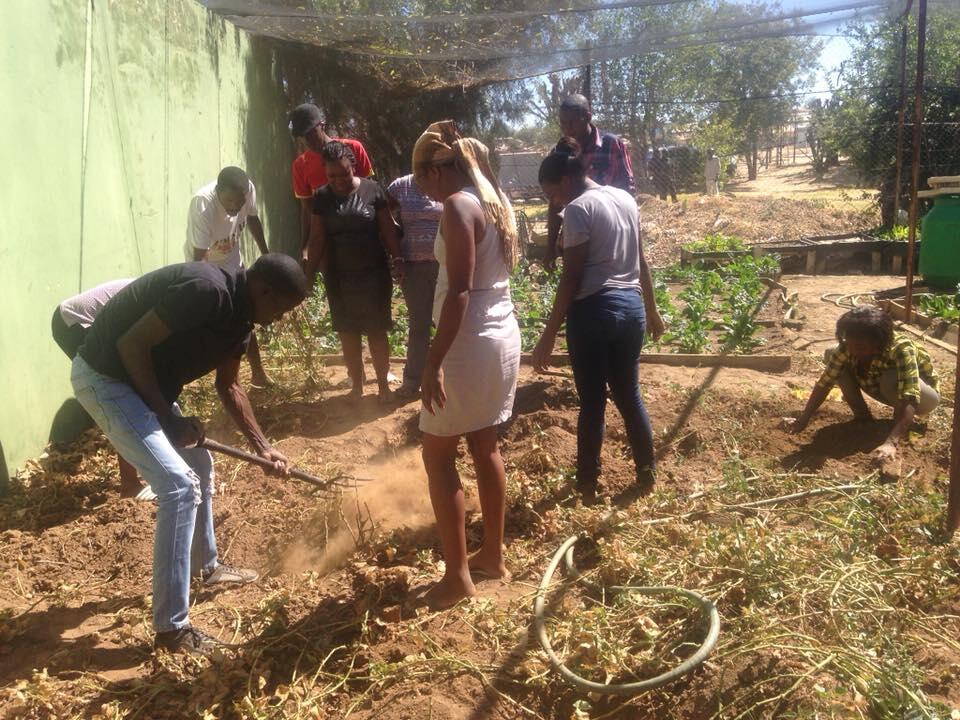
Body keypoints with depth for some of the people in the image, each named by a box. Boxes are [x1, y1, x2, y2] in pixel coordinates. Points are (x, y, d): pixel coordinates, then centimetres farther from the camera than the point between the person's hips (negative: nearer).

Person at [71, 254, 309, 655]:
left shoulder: (239, 316, 4)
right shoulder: (208, 291, -26)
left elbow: (228, 387, 16)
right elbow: (132, 344, -25)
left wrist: (262, 446, 13)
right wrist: (168, 419, -18)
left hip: (142, 380, 10)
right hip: (105, 377, -10)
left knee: (198, 466, 20)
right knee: (179, 486, -15)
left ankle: (206, 566, 42)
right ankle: (171, 628, -7)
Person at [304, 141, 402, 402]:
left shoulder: (372, 190, -5)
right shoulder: (322, 197, 0)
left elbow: (388, 229, -2)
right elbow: (317, 238, 4)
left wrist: (397, 258, -13)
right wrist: (309, 272, 2)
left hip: (373, 274, -2)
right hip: (338, 278, 2)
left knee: (377, 331, 5)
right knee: (348, 333, 10)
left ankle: (383, 384, 18)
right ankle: (356, 385, 24)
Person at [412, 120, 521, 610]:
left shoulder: (458, 205, -15)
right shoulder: (495, 201, 11)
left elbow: (459, 292, -22)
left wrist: (433, 361, -21)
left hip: (471, 341, -9)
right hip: (504, 333, 9)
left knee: (438, 455, 3)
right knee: (485, 447, 18)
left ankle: (457, 575, 9)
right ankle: (493, 555, 29)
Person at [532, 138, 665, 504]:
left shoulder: (579, 209, -12)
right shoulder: (625, 198, 10)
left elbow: (572, 278, -16)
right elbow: (641, 261, 16)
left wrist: (549, 334, -14)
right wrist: (652, 309, 25)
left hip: (594, 312, -7)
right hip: (631, 307, 7)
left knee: (593, 402, 5)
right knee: (629, 394, 18)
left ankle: (587, 484, 17)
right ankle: (647, 473, 26)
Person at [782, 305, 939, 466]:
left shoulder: (901, 349, -38)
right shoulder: (847, 347, -24)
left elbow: (910, 400, -47)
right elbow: (825, 382, -21)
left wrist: (891, 443, -59)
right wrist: (802, 420, -32)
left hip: (923, 394, -5)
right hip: (884, 388, 5)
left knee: (892, 379, -40)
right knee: (831, 355, -14)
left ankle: (903, 425, -9)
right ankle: (863, 416, -1)